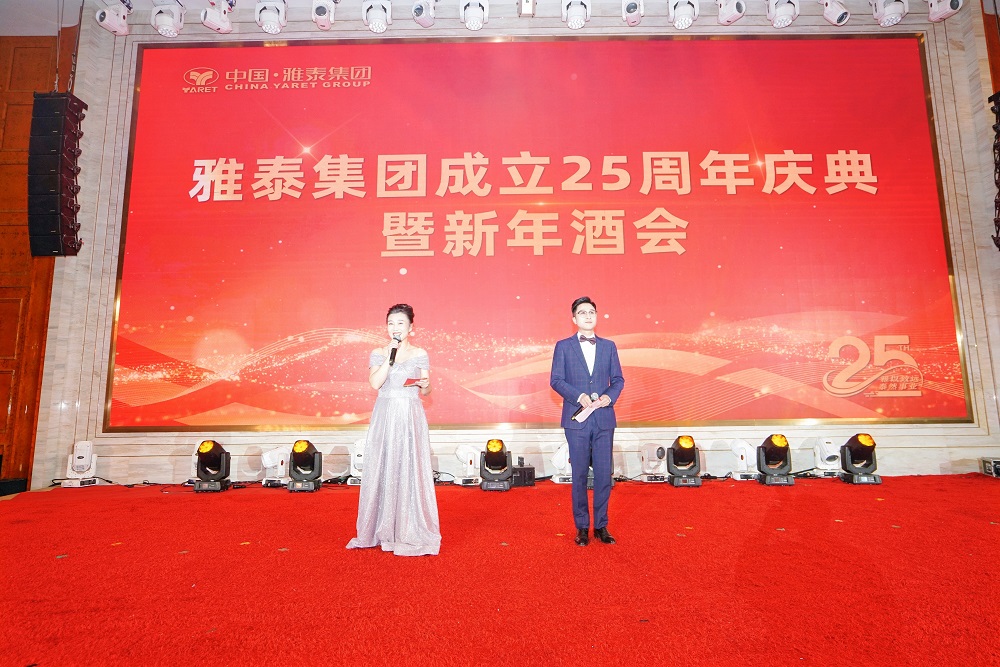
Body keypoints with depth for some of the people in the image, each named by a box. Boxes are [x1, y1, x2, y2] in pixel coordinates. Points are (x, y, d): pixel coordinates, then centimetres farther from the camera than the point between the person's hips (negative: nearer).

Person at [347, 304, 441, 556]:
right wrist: (391, 356, -12)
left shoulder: (420, 354, 6)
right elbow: (375, 383, -9)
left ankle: (411, 532, 9)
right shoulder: (378, 353, 6)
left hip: (411, 418, -1)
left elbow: (425, 391, 9)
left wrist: (425, 384, -12)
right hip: (385, 417, 1)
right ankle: (381, 529, 17)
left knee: (411, 472, -1)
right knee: (383, 471, 3)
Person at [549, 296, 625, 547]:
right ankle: (582, 527, 17)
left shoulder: (608, 346, 10)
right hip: (577, 419, -2)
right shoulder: (563, 346, 3)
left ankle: (601, 526, 19)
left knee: (604, 474, 5)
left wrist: (609, 397, -10)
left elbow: (618, 380, 9)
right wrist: (579, 397, -16)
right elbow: (556, 380, -3)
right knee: (579, 475, 5)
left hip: (604, 420, 2)